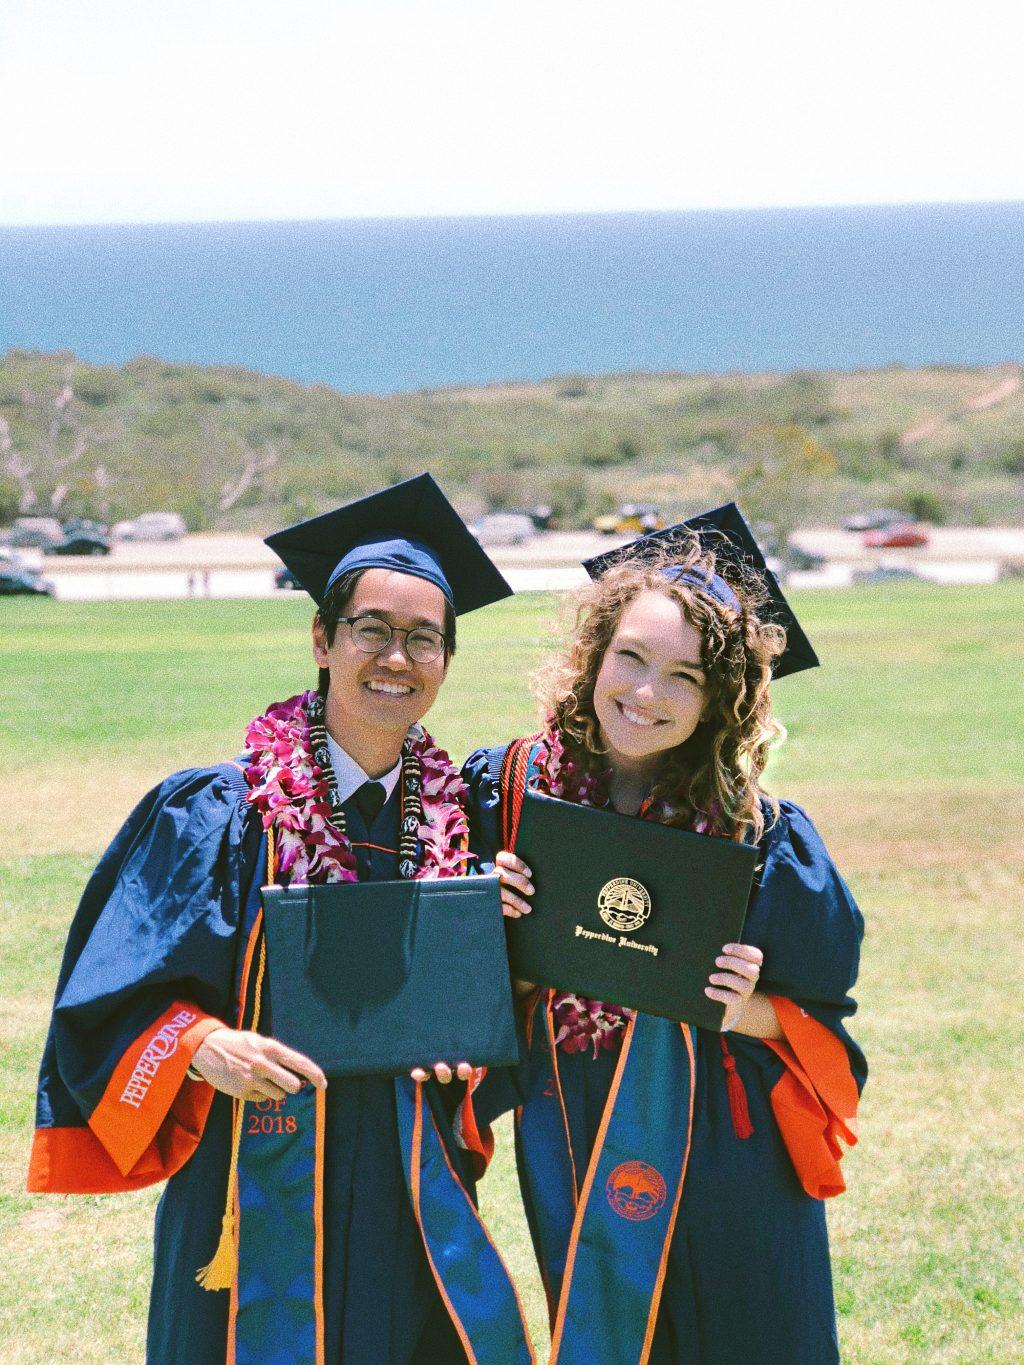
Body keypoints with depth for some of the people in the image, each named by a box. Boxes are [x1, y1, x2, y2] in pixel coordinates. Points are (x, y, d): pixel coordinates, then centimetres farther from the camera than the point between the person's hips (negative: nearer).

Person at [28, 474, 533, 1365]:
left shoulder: (453, 822, 5)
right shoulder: (213, 816, -6)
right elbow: (114, 998, -6)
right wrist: (203, 1047, -22)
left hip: (410, 1193, 4)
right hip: (259, 1192, -3)